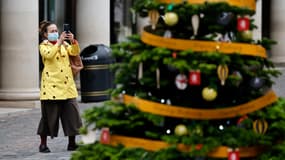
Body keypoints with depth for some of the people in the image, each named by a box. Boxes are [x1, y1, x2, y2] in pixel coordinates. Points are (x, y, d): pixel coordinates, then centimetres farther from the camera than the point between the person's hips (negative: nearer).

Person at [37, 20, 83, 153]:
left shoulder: (64, 44, 15)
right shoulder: (44, 46, 2)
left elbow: (75, 52, -1)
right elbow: (49, 54, -20)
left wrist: (73, 41, -18)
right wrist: (59, 42, -24)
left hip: (67, 84, 5)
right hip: (51, 86, -5)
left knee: (72, 113, 2)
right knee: (49, 115, -1)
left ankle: (72, 143, 12)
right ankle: (43, 144, 11)